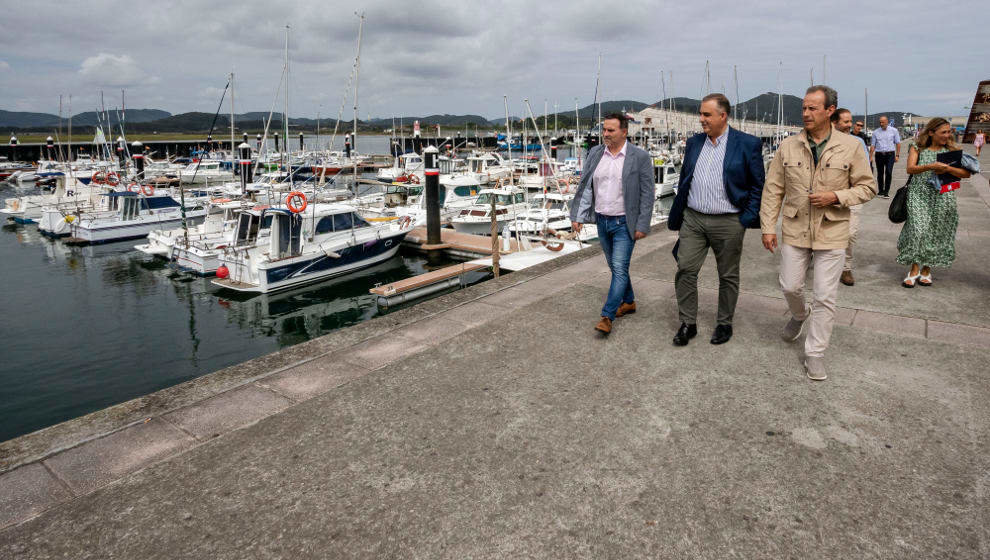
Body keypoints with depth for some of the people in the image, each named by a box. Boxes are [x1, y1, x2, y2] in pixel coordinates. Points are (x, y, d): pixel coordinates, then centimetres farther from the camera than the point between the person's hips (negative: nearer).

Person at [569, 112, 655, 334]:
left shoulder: (640, 157, -10)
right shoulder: (595, 153, 3)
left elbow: (647, 194, -9)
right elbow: (584, 187, 6)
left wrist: (642, 225, -13)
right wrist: (577, 216, 0)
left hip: (625, 223, -5)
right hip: (602, 221, 5)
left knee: (620, 268, -9)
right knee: (615, 266, 17)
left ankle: (607, 316, -6)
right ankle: (628, 302, 35)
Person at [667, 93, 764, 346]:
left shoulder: (747, 144, -4)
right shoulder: (694, 143, 9)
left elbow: (757, 185, -1)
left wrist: (747, 219, -8)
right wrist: (678, 217, 10)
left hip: (728, 223, -3)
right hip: (693, 219, 4)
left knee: (728, 276, 9)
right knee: (685, 270, -2)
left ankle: (724, 324, 25)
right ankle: (688, 324, 11)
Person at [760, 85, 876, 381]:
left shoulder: (850, 146, -3)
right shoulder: (788, 146, 0)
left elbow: (867, 187, 2)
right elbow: (773, 190, 3)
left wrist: (836, 197, -16)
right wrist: (768, 227, -2)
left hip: (831, 233, -1)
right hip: (794, 231, 2)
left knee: (825, 297, 2)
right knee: (790, 286, 10)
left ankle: (815, 353, 16)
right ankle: (799, 315, 45)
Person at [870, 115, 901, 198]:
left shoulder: (894, 131, 5)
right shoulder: (875, 132, 7)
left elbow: (898, 143, 5)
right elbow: (872, 145, 6)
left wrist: (897, 155, -2)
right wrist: (871, 156, -3)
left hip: (890, 154, -1)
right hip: (879, 154, 2)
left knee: (888, 173, -10)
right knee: (880, 174, 7)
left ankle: (886, 192, -6)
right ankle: (881, 191, 20)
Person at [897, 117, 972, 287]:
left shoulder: (951, 151, 10)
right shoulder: (917, 149, 6)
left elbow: (966, 173, 3)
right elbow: (910, 169, -10)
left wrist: (948, 168, -13)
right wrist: (930, 166, -26)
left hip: (942, 197, 2)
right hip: (919, 195, -2)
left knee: (935, 233, 3)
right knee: (918, 230, -13)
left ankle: (926, 270, 14)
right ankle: (914, 270, -3)